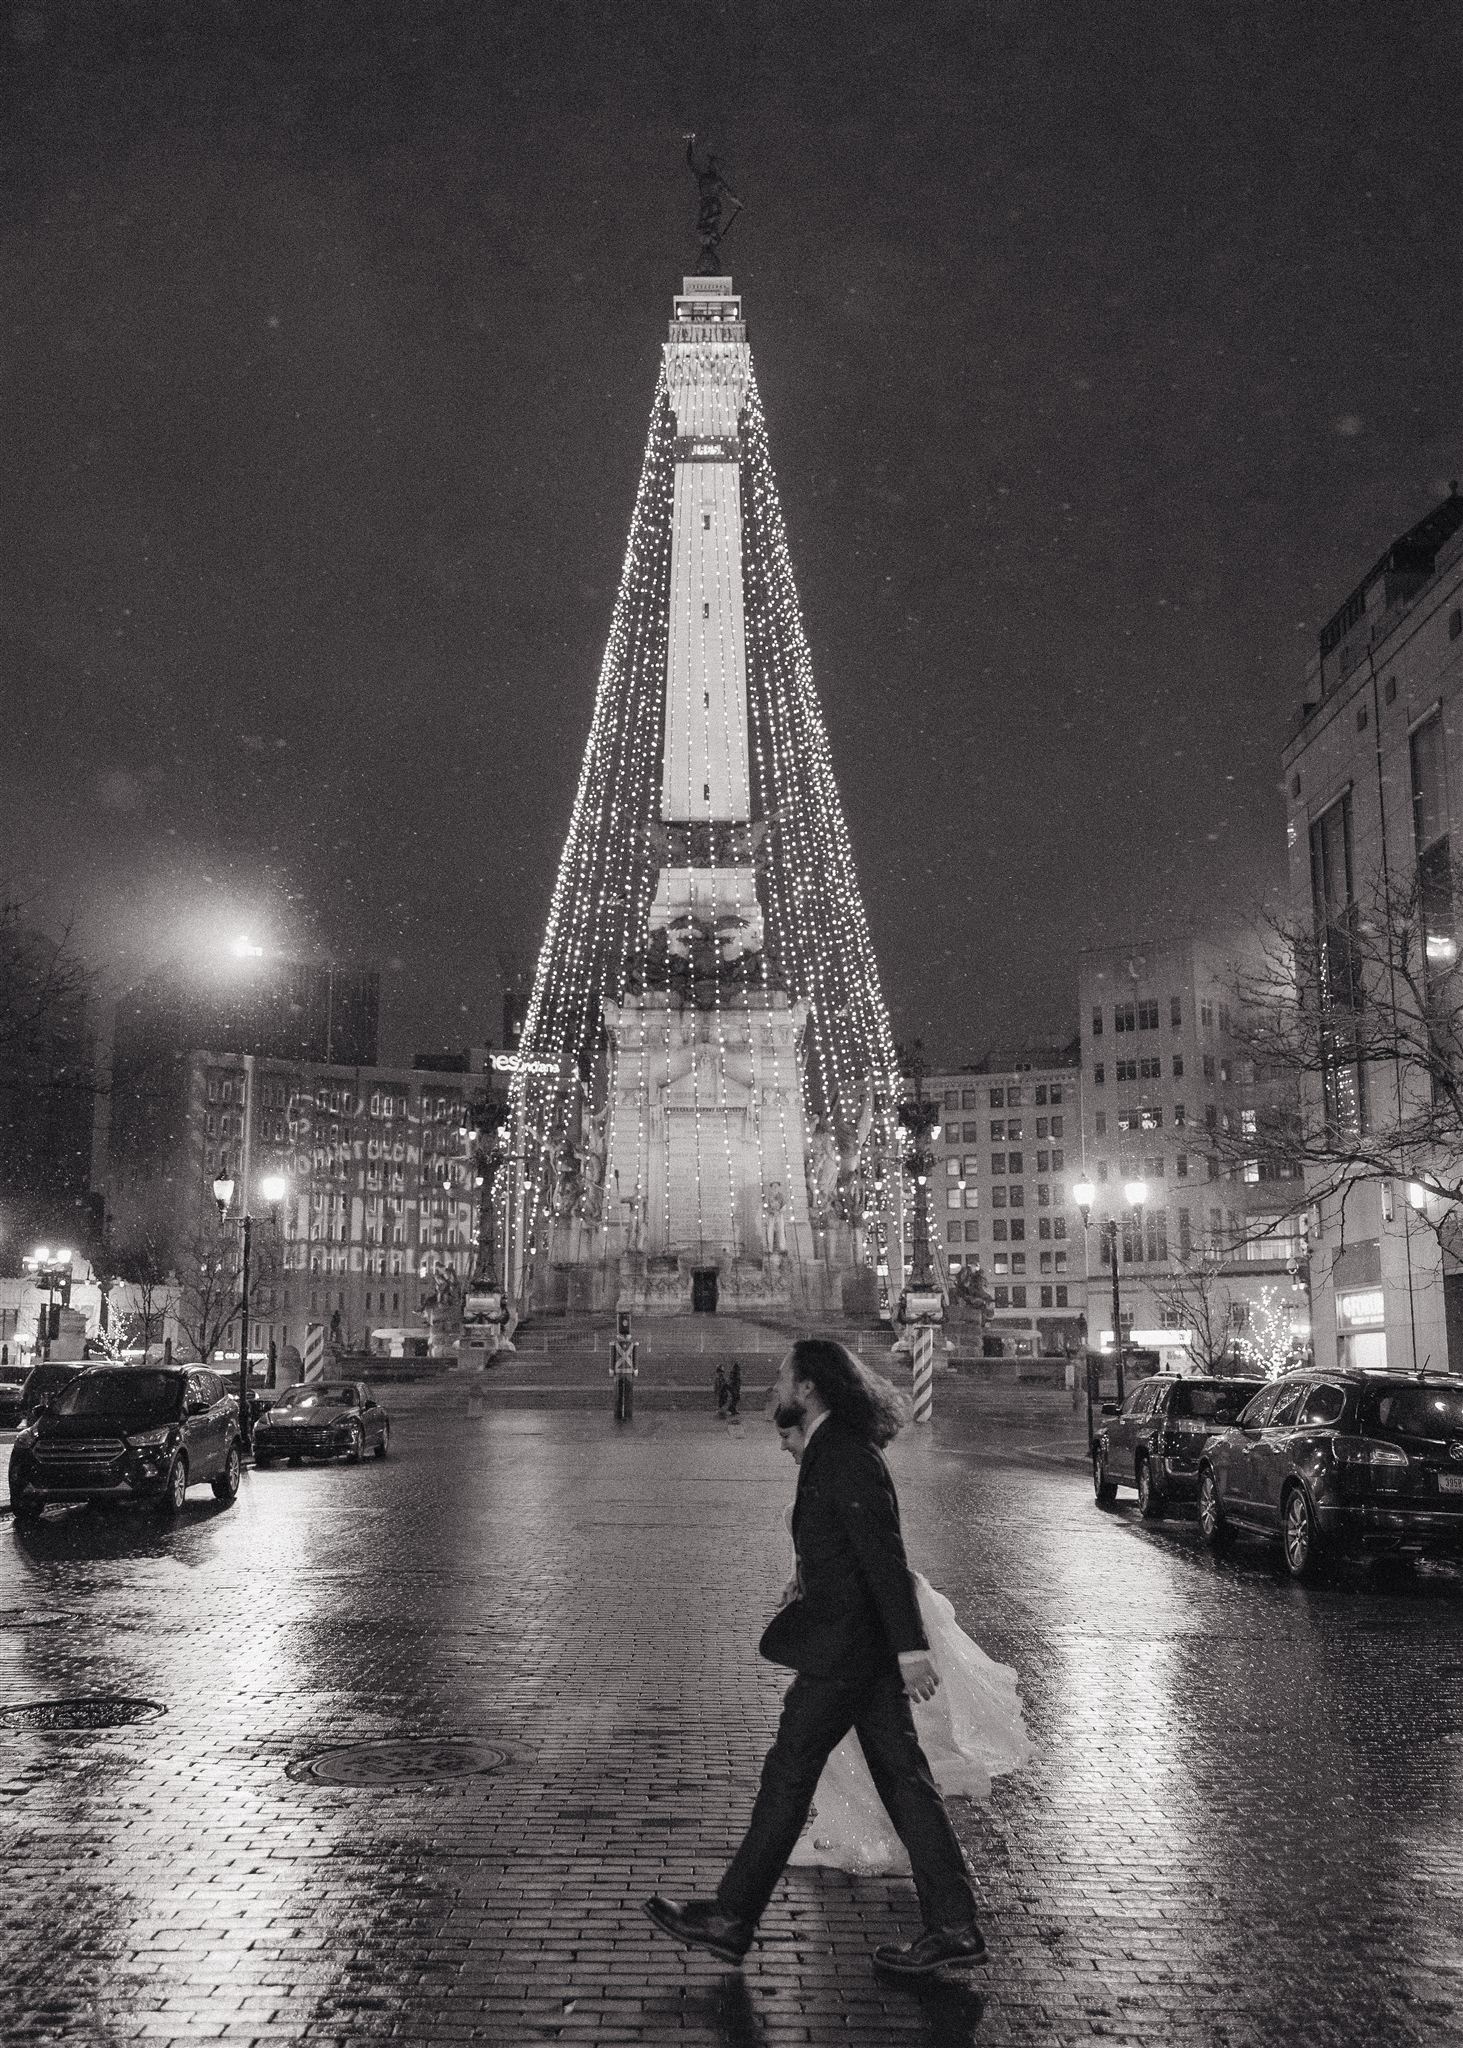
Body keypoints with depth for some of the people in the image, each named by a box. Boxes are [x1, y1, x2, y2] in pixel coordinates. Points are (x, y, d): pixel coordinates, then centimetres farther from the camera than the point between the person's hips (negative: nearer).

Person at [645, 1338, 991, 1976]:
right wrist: (810, 1578, 16)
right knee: (901, 1777, 11)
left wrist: (910, 1647, -25)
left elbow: (886, 1555, -23)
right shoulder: (831, 1450, 13)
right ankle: (954, 1927, 15)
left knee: (788, 1776, 0)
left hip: (845, 1647, -10)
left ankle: (731, 1919, 11)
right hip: (863, 1642, 10)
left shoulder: (845, 1457, -19)